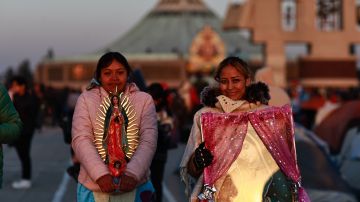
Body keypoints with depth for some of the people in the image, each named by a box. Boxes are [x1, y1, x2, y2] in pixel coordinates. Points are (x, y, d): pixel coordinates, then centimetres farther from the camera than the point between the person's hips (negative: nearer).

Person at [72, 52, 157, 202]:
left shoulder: (144, 100, 4)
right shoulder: (86, 99, 2)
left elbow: (148, 141, -5)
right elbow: (81, 139, -8)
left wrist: (132, 174, -19)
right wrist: (100, 174, -20)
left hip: (135, 186, 0)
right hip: (94, 187, 0)